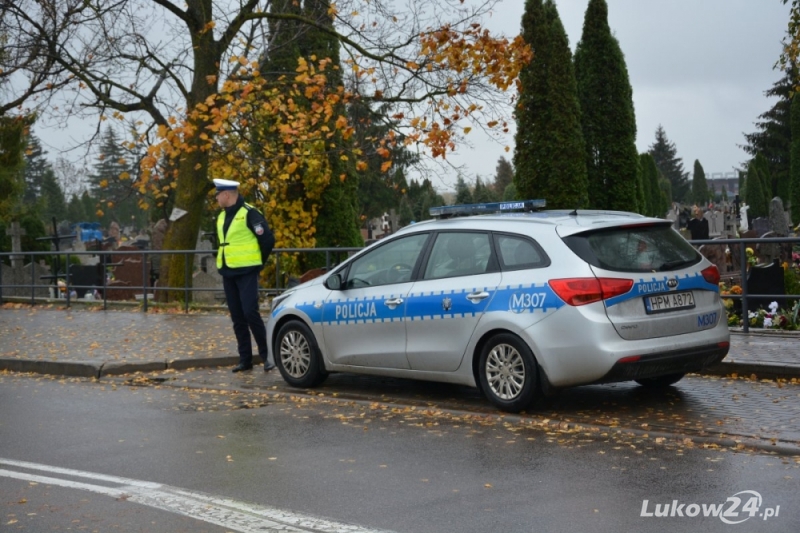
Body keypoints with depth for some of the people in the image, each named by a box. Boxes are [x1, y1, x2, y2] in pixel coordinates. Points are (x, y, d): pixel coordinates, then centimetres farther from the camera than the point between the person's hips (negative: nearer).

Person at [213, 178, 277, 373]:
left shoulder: (249, 213, -11)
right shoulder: (222, 217, 14)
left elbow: (268, 239, -13)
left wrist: (258, 262, -3)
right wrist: (224, 261, 15)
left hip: (246, 273, -8)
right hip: (228, 274, 8)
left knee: (250, 313, -14)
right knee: (237, 318, 7)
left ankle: (267, 355, -4)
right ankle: (245, 359, 12)